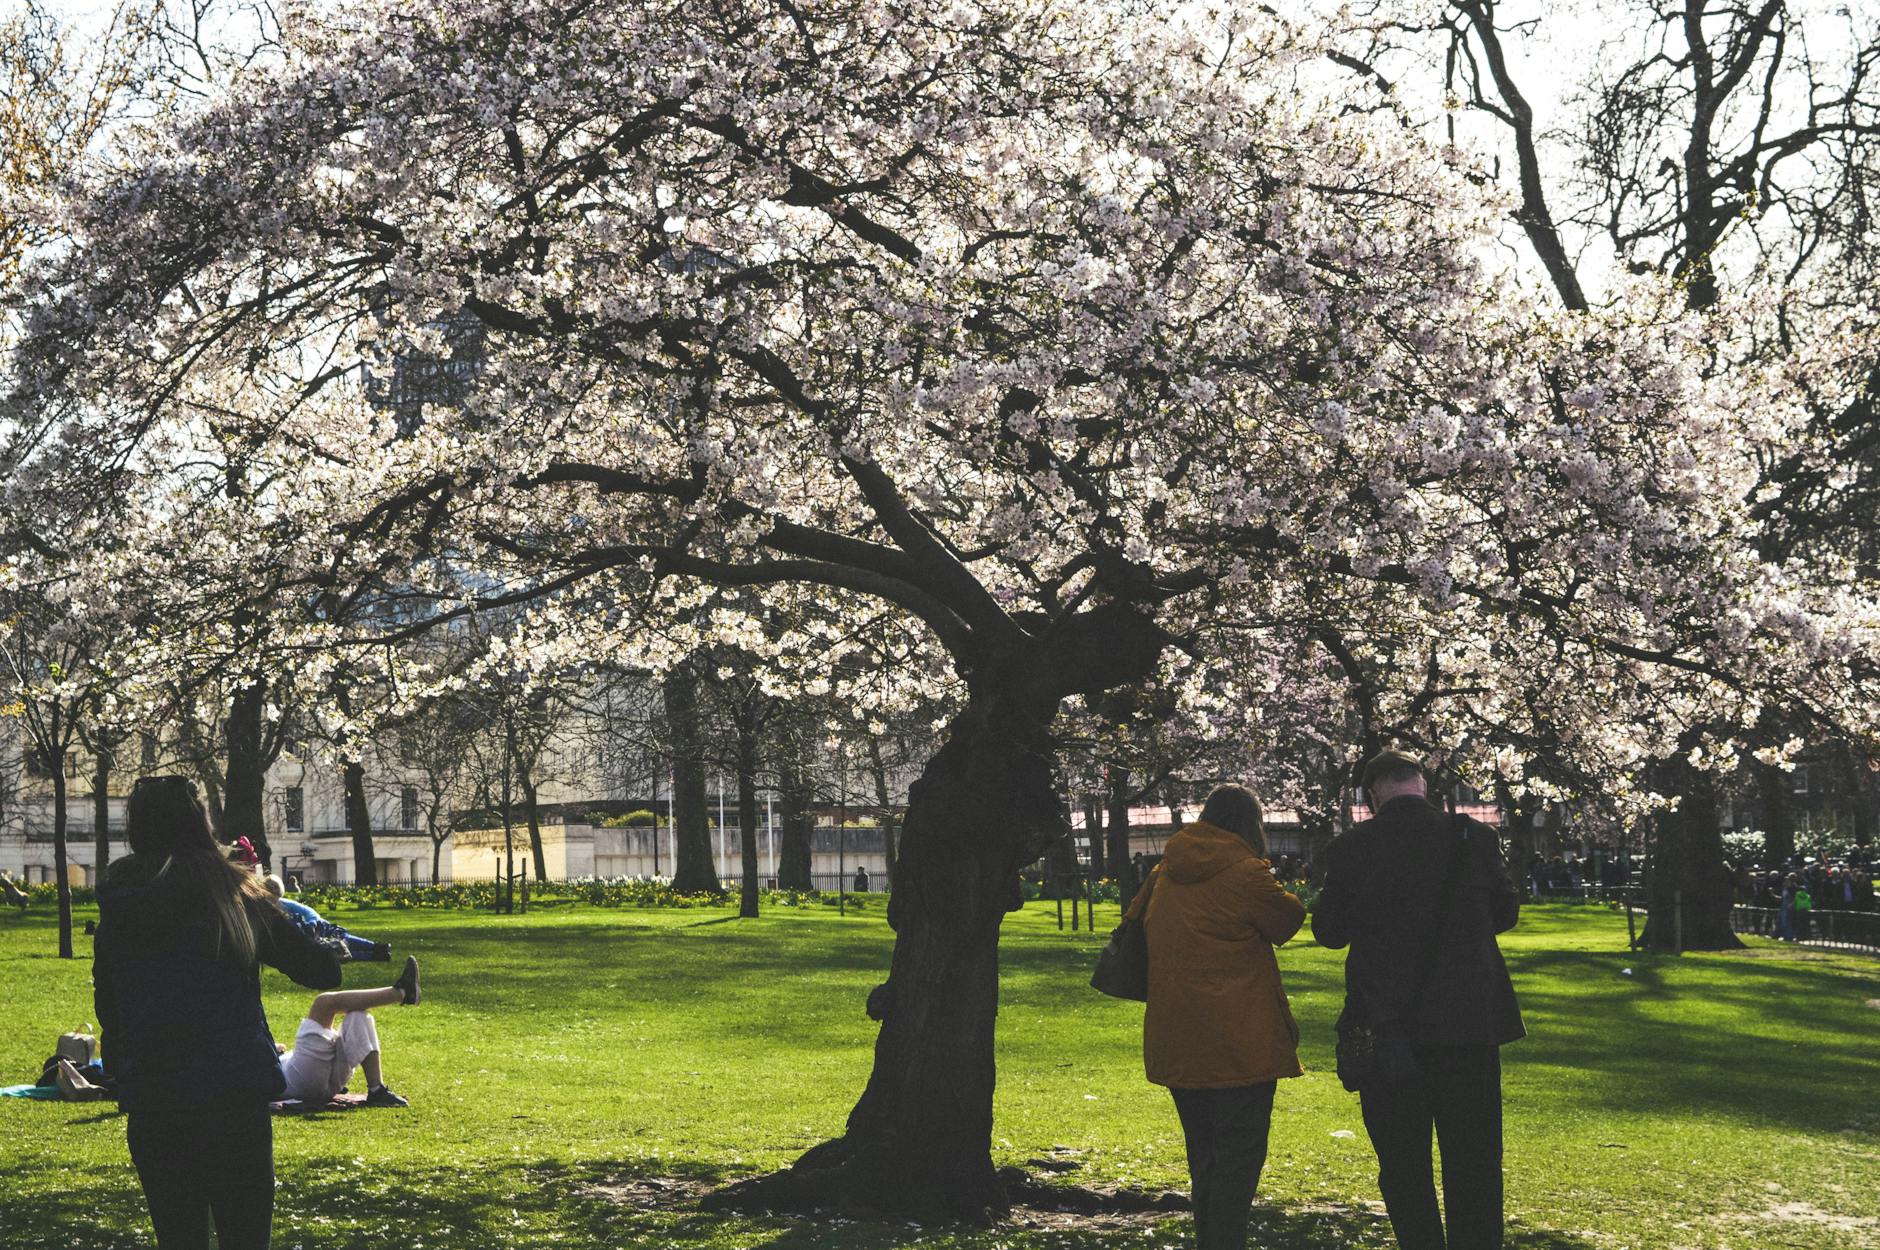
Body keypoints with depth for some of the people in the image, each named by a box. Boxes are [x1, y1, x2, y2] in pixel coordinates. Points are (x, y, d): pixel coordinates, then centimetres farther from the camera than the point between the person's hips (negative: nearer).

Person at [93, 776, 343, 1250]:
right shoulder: (237, 895, -1)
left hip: (150, 1109, 2)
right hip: (236, 1100, -2)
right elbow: (324, 972, 4)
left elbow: (108, 1011, 8)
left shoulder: (117, 908, 3)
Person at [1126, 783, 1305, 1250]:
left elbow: (1135, 920, 22)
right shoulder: (1246, 874, -11)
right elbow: (1289, 919, 2)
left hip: (1175, 1043, 7)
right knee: (1239, 1153, -3)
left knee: (1203, 1153, 17)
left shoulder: (1165, 873, 10)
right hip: (1238, 1041, -7)